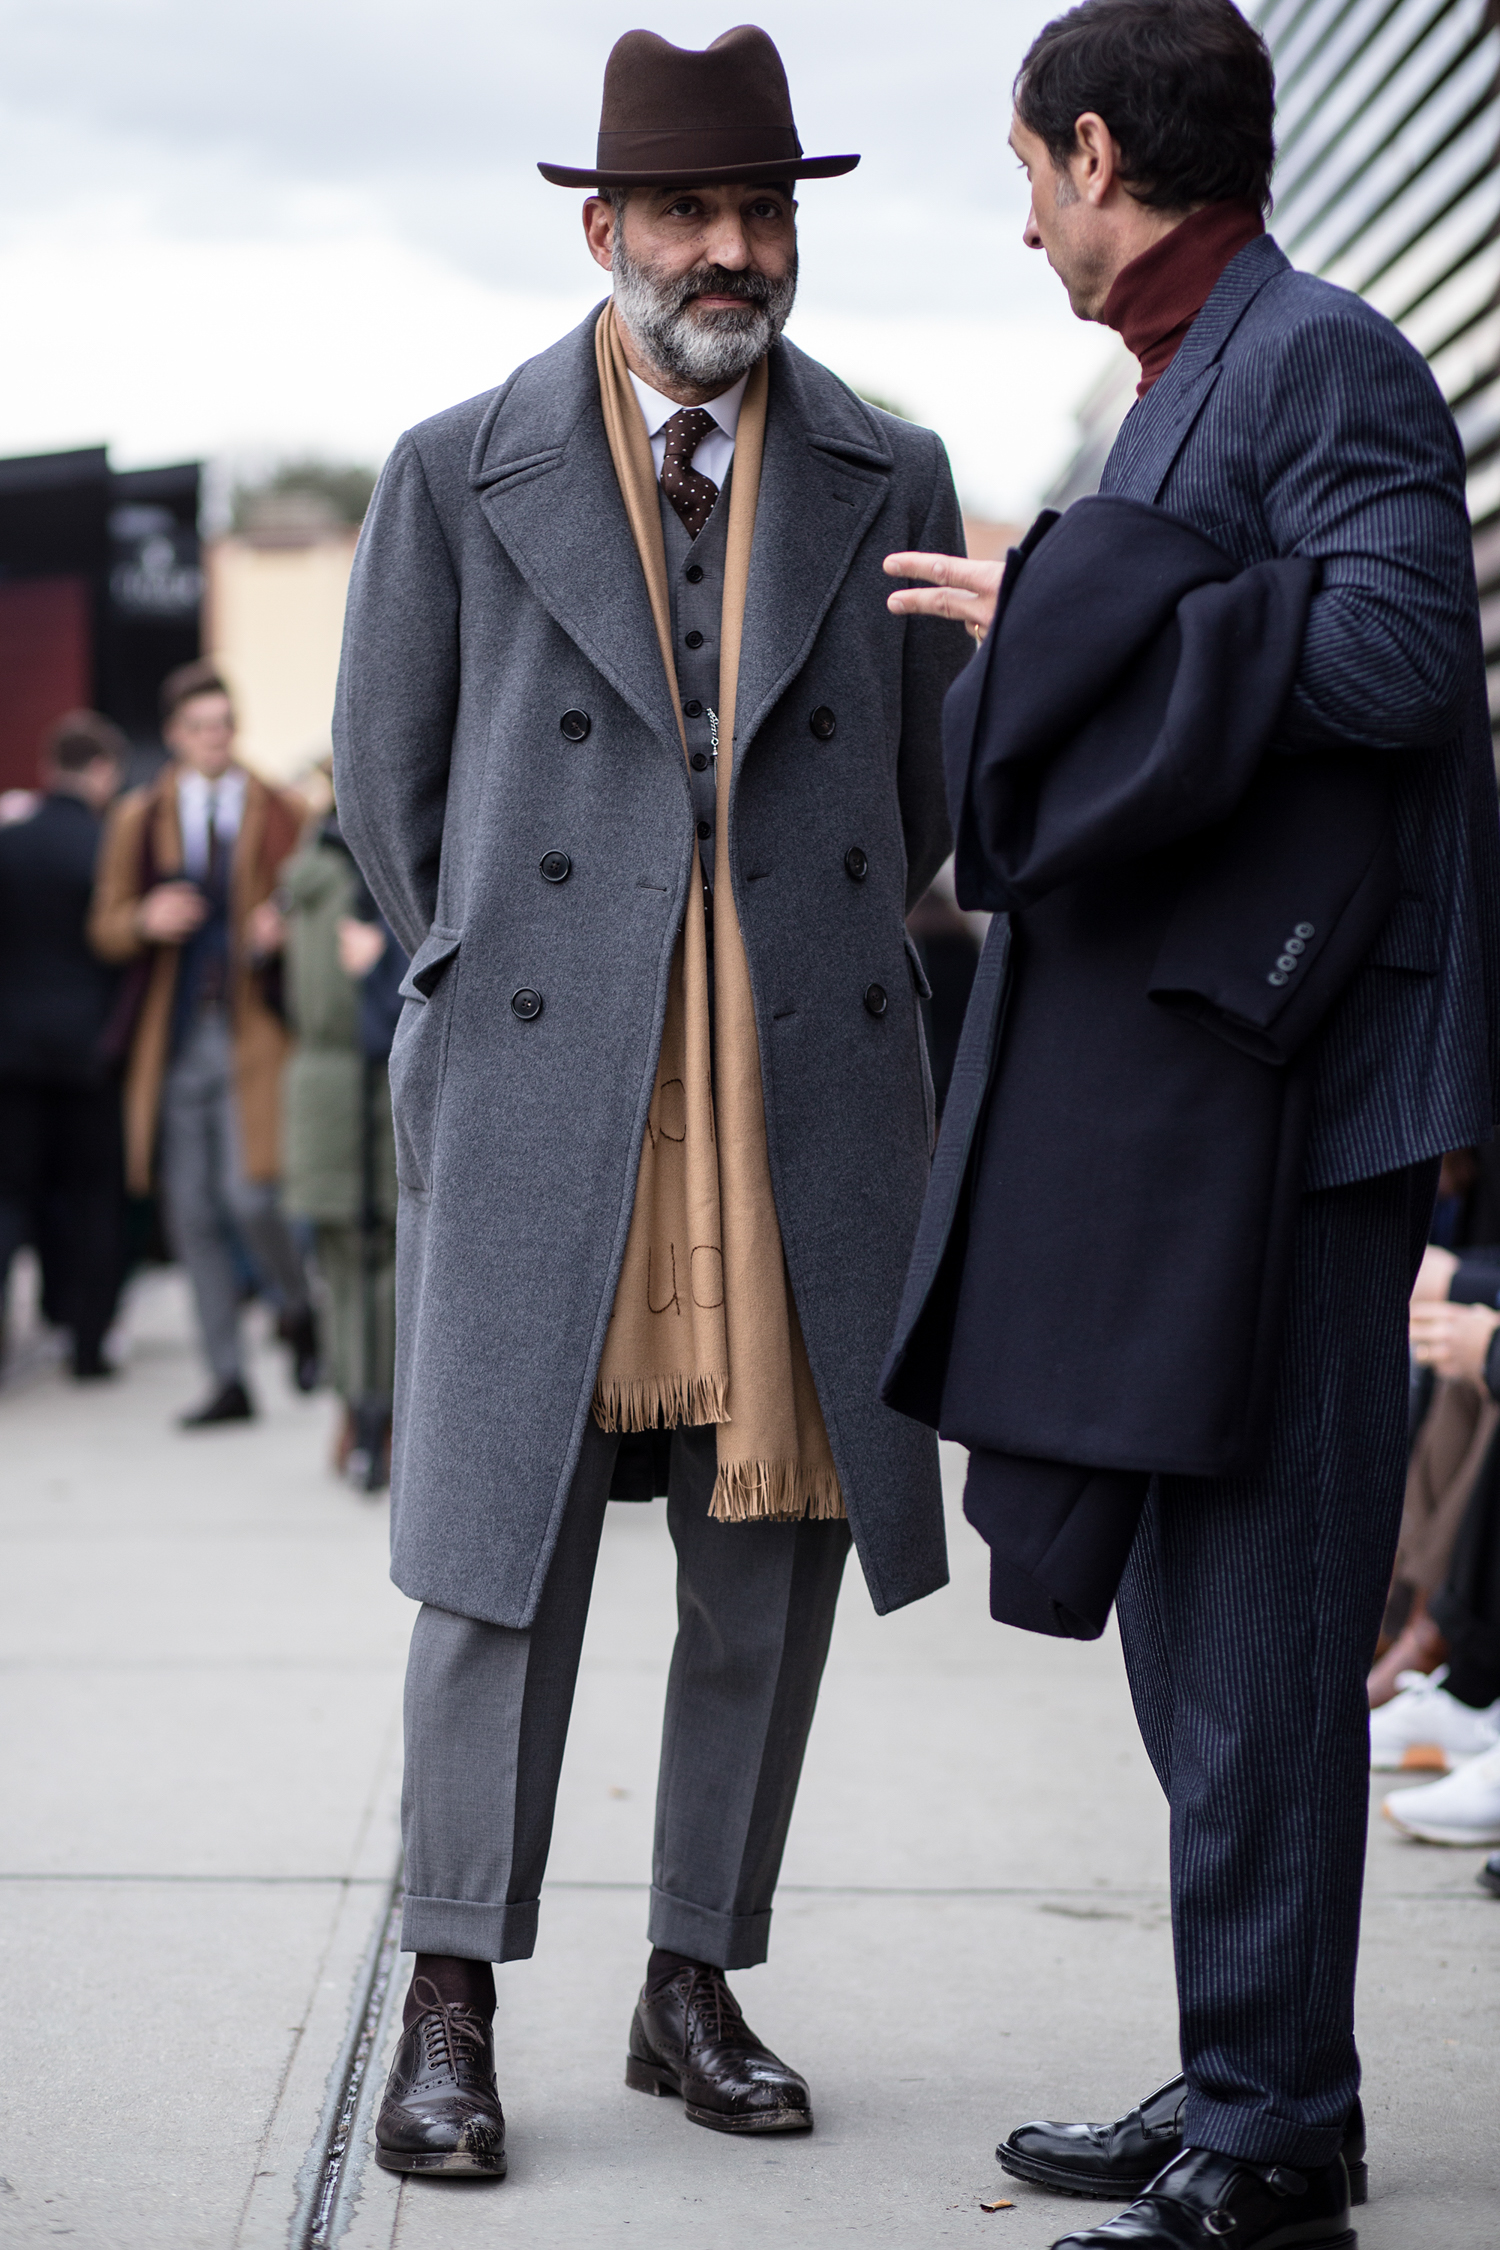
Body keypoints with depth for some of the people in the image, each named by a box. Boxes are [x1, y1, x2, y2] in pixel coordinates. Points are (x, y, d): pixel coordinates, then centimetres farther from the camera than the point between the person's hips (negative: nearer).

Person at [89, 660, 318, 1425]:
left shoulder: (276, 815, 5)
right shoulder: (138, 820, 10)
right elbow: (105, 928, 10)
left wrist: (281, 934, -12)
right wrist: (146, 920, -12)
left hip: (250, 1035, -3)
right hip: (173, 1042, 3)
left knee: (248, 1196, -15)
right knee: (192, 1216, 3)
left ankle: (298, 1313, 15)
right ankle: (229, 1382, 12)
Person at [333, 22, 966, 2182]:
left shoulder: (888, 476, 8)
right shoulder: (459, 472, 3)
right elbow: (390, 778, 12)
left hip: (806, 1096, 2)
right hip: (542, 1098, -2)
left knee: (778, 1547, 5)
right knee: (499, 1541, -3)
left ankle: (697, 1988, 18)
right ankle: (451, 2011, 8)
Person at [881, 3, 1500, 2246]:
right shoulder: (1197, 378, 20)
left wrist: (1062, 610, -15)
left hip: (1268, 1083, -10)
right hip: (1159, 1080, 10)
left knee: (1256, 1612, -6)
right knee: (1187, 1597, 13)